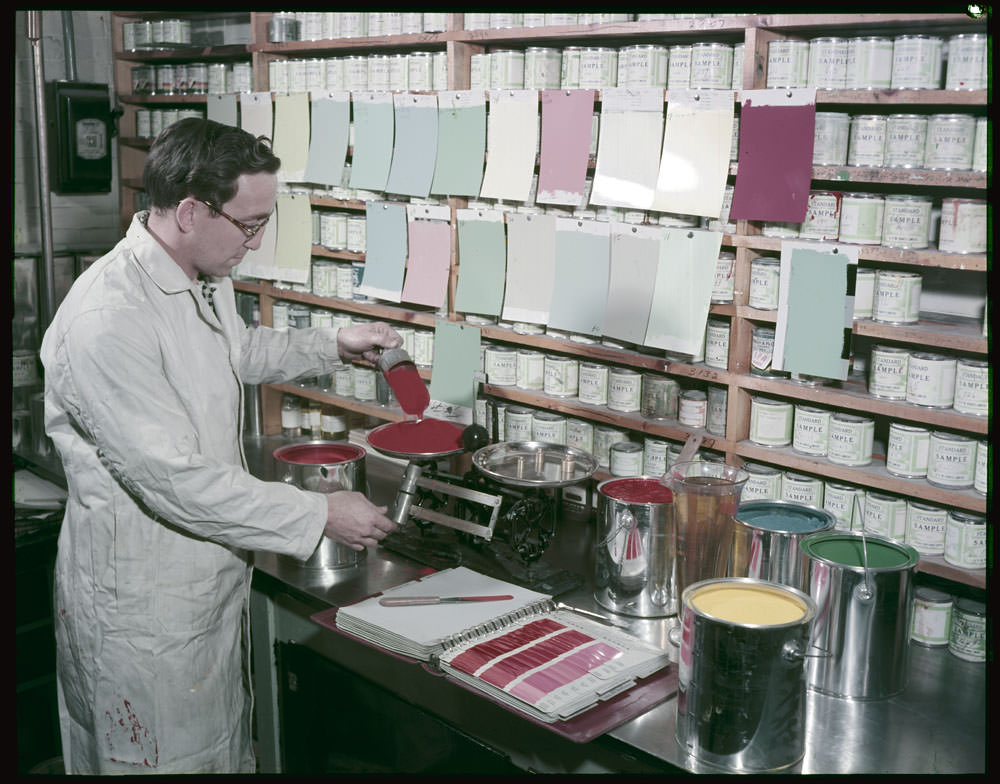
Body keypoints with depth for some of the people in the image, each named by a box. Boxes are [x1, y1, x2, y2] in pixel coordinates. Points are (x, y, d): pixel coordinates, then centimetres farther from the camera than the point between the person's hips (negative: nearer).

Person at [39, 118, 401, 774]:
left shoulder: (207, 281, 2)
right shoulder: (106, 320, -29)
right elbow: (176, 480, -29)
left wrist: (334, 345, 12)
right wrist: (320, 515, -23)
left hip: (213, 577, 8)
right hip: (142, 603, -8)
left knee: (225, 747, 23)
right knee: (164, 757, 11)